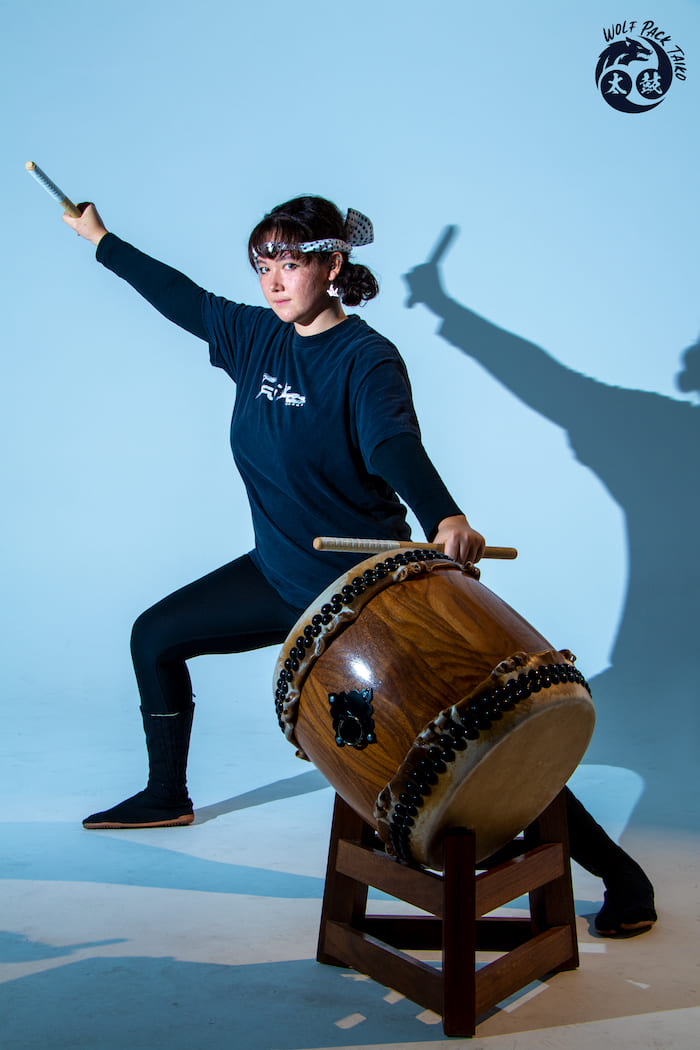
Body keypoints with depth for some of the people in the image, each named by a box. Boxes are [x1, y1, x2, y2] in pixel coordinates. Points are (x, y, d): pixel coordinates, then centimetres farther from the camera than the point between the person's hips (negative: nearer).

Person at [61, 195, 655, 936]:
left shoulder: (365, 359, -19)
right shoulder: (257, 335, 2)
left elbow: (395, 444, -37)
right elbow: (181, 297, 17)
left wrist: (445, 519, -57)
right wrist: (102, 240, 29)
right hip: (281, 574, 8)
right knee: (155, 636, 16)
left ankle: (618, 873, 1)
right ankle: (167, 796, 39)